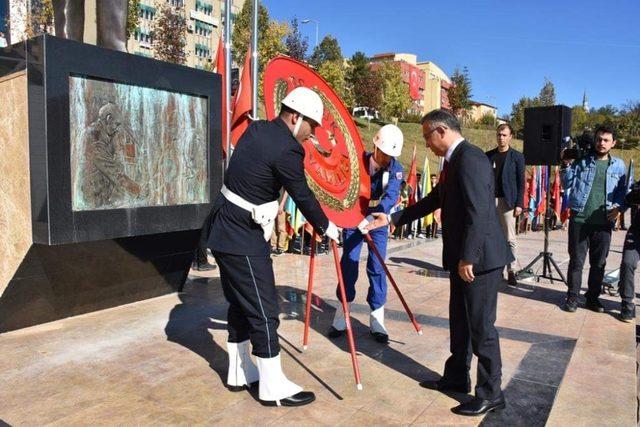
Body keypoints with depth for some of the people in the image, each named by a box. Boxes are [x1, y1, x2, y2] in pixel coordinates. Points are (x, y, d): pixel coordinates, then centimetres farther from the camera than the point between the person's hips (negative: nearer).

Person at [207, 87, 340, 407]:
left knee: (240, 303, 18)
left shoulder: (256, 129, 7)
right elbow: (303, 196, -11)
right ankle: (273, 387, 13)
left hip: (225, 231, 10)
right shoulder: (287, 149, -18)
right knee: (263, 309, 0)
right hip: (244, 239, -10)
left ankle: (239, 372, 32)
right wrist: (326, 227, 6)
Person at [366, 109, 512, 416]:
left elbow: (478, 213, -24)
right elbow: (434, 200, 21)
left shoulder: (470, 158, -17)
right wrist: (392, 219, 21)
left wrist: (467, 258, -22)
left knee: (481, 326, 1)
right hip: (462, 258, 10)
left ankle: (490, 394, 16)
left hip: (478, 258, -10)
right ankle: (456, 377, 35)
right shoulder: (453, 161, 15)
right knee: (460, 322, 19)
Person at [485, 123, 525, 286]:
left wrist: (519, 204, -9)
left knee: (510, 238, -2)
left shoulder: (517, 156, 1)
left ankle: (511, 271, 6)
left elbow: (521, 182, -2)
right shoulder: (488, 155, 10)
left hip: (507, 201, -3)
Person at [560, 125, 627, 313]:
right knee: (576, 260, 4)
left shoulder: (618, 165, 10)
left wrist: (618, 207, -1)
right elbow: (567, 184, 3)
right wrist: (566, 165, -10)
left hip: (604, 222, 2)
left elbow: (623, 190, 15)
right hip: (579, 219, -2)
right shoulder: (582, 160, 4)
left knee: (599, 262, 10)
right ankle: (572, 297, 14)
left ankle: (593, 297, 23)